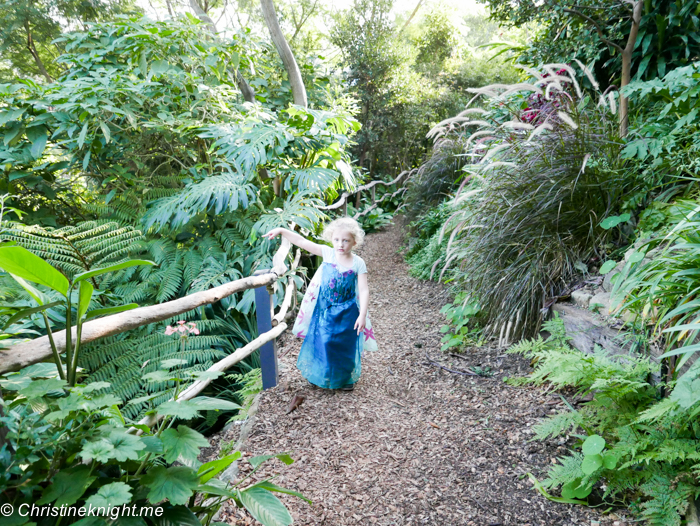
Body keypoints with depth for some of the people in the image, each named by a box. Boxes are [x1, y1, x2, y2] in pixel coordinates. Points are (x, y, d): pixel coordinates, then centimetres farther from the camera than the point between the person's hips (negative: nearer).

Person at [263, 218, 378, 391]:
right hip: (324, 310, 2)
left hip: (346, 313, -2)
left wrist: (362, 315, -21)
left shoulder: (358, 263, -13)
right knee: (320, 343, 12)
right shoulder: (328, 253, -9)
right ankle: (319, 375, 36)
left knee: (345, 347, 10)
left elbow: (364, 290, -14)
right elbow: (303, 242, -11)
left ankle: (347, 378, 33)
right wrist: (281, 231, -17)